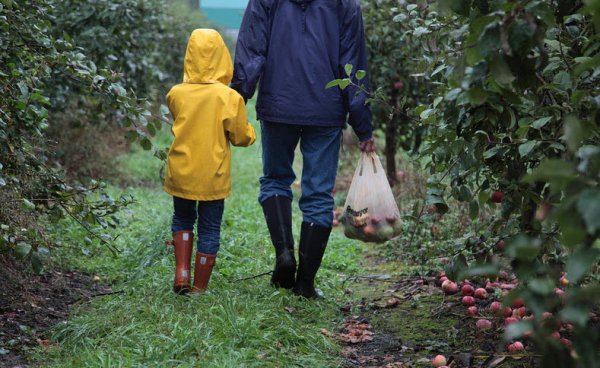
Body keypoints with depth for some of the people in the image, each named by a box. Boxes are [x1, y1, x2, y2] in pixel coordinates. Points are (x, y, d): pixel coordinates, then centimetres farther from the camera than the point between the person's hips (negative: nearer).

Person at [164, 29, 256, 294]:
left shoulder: (176, 94, -6)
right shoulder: (230, 97, -14)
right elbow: (241, 137, -4)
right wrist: (250, 132, 16)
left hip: (180, 173, 2)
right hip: (213, 177, -2)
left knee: (182, 220, 23)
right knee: (209, 230, 10)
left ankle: (181, 272, 9)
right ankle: (200, 287, 15)